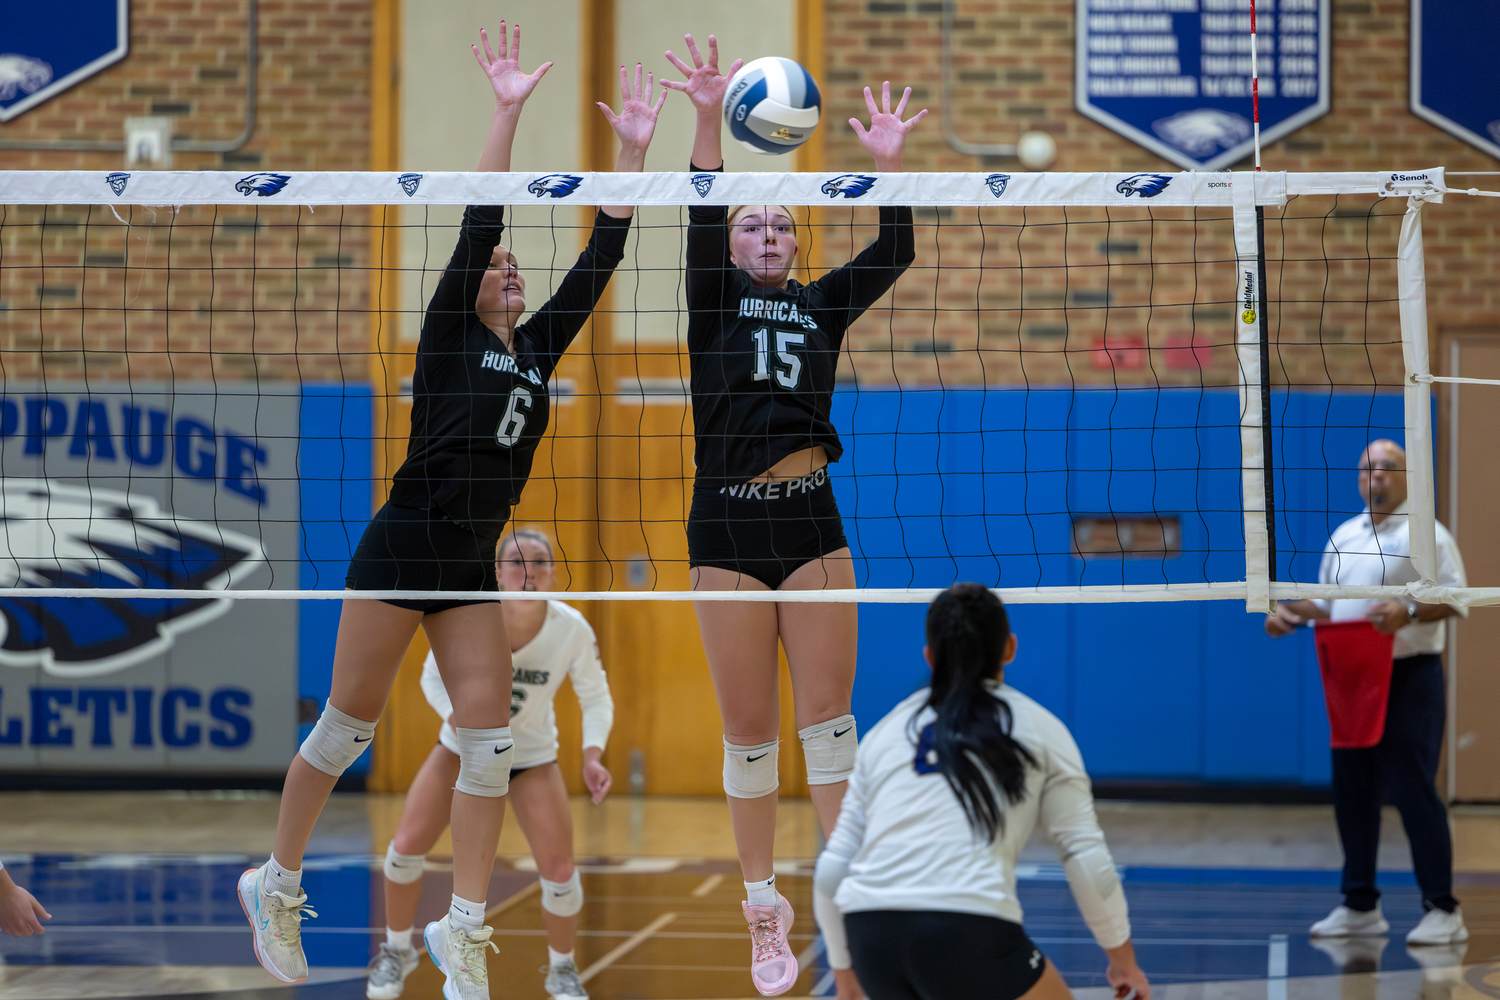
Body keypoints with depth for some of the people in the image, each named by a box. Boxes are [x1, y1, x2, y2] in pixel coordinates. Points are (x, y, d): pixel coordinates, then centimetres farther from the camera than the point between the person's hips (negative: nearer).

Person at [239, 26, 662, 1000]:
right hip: (403, 549, -5)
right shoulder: (448, 336, -2)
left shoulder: (537, 349, 12)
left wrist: (633, 152, 5)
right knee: (348, 727, 2)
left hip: (474, 567, 6)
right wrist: (508, 110, -19)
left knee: (490, 743, -4)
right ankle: (278, 884, 18)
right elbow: (476, 223, -13)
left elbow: (600, 260, 10)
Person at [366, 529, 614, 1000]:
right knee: (406, 845, -11)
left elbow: (596, 699, -10)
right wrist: (464, 726, -28)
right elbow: (433, 677, -9)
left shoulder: (572, 629, -23)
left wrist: (592, 756, -27)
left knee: (560, 872, -12)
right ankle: (397, 951, 16)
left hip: (532, 757, 0)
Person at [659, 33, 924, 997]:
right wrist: (708, 119, -24)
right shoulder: (716, 301, 7)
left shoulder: (821, 305, 14)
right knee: (749, 733, 2)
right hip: (728, 526, -2)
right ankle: (766, 909, 11)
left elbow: (895, 253, 2)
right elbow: (699, 222, -10)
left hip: (812, 521, 2)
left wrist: (889, 161, -11)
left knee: (829, 717, -1)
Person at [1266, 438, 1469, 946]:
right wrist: (1289, 612, 3)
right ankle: (1360, 905, 18)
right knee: (1352, 792, 9)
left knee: (1413, 790, -10)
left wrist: (1409, 612, -29)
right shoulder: (1344, 536, 15)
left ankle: (1442, 909, -6)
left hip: (1409, 677, -7)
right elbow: (1327, 600, 21)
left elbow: (1455, 598, -12)